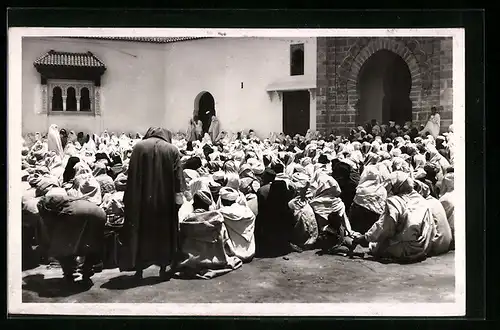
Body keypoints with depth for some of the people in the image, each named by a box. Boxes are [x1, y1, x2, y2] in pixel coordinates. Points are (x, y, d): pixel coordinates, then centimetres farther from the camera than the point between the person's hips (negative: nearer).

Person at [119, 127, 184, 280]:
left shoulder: (139, 146, 3)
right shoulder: (172, 150, 3)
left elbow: (131, 175, 1)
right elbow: (178, 177, -3)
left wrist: (130, 198, 4)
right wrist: (177, 197, 0)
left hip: (141, 198, 0)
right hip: (165, 199, 0)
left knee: (141, 230, 9)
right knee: (163, 231, 12)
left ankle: (139, 268, 9)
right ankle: (163, 267, 14)